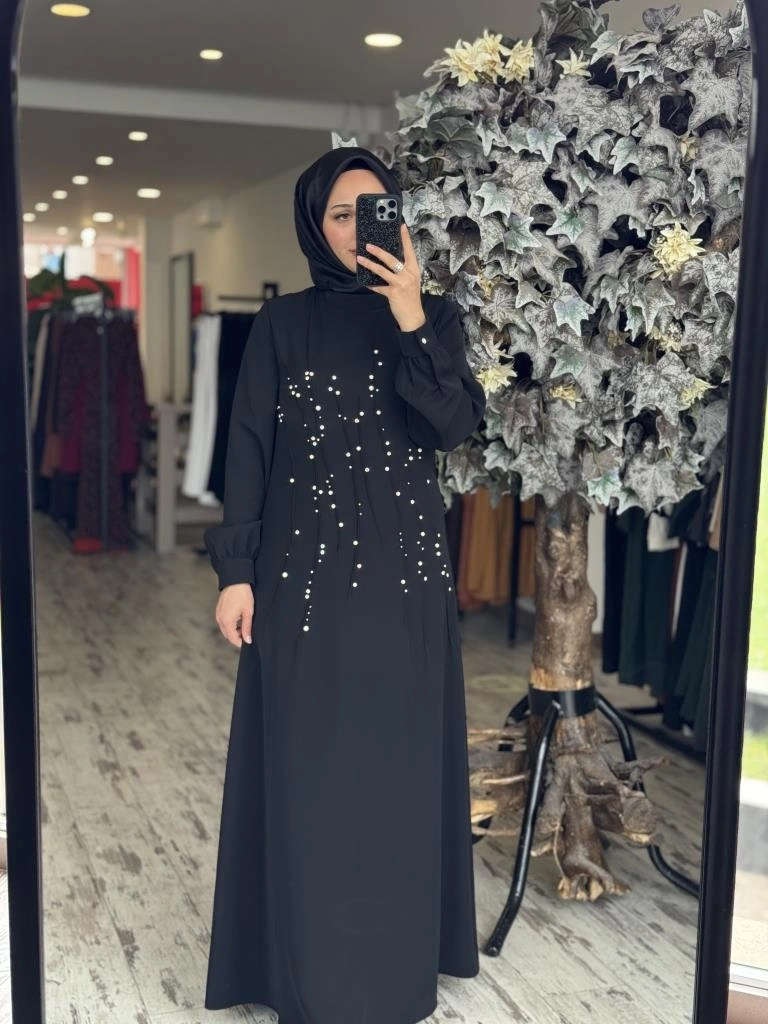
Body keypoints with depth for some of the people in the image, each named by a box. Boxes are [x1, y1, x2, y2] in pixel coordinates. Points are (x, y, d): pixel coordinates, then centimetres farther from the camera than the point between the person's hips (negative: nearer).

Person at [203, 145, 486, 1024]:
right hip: (304, 566, -1)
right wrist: (236, 571, -6)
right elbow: (249, 451, 0)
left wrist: (408, 317, -17)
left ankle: (401, 951, 25)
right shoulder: (283, 323, 3)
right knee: (307, 765, 3)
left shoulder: (434, 316, 6)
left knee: (399, 760, 8)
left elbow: (455, 426, -9)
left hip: (405, 565, 1)